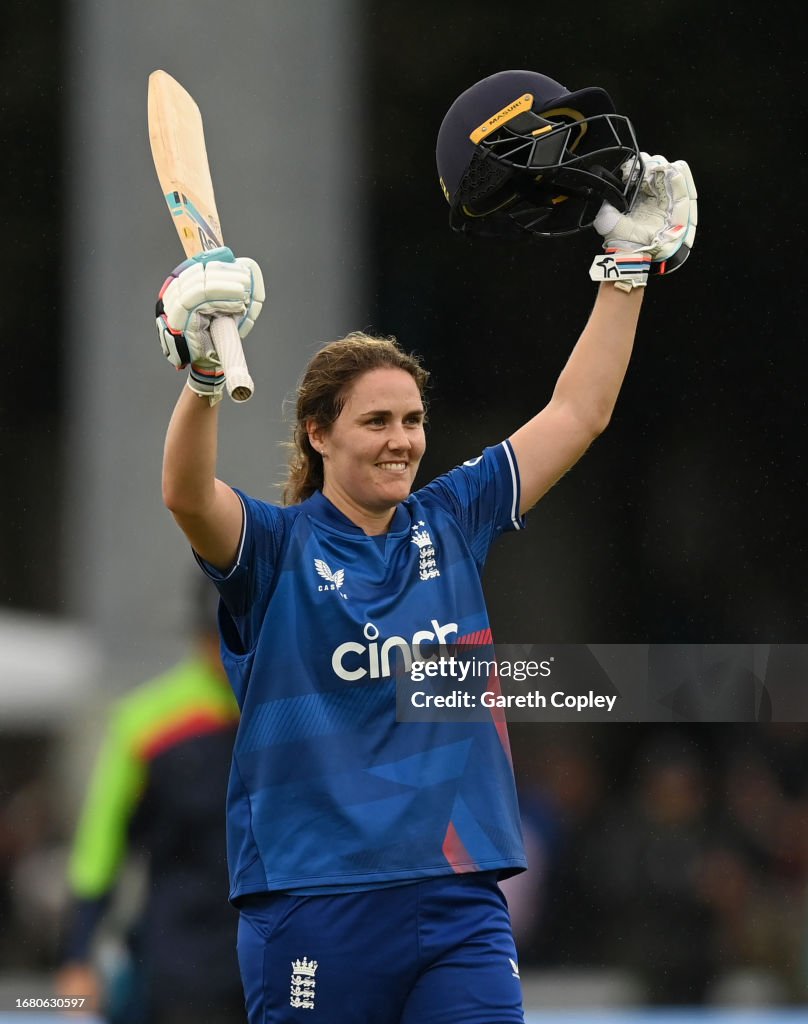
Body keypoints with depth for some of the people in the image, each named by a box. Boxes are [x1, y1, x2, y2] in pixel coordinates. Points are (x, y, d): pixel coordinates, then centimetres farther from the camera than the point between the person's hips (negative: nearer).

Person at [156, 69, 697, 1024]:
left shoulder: (449, 523, 11)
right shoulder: (276, 549, -2)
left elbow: (574, 416, 14)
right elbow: (187, 495, -23)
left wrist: (632, 259, 11)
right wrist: (205, 374, -41)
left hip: (457, 903, 4)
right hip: (313, 905, -3)